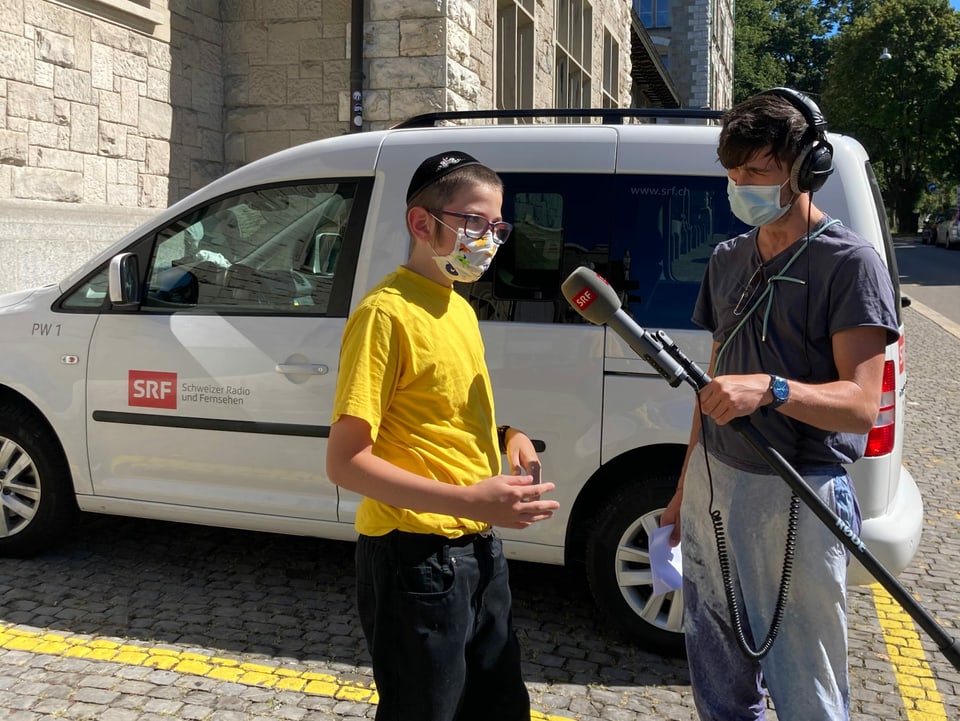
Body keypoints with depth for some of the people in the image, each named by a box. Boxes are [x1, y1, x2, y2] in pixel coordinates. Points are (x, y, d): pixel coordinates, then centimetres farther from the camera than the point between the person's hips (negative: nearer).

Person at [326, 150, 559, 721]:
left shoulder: (459, 308, 11)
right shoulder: (388, 312, -17)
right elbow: (345, 461, -21)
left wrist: (507, 435, 2)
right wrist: (467, 499, -29)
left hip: (480, 550, 9)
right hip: (418, 560, -9)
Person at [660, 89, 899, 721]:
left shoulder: (850, 263, -9)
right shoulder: (728, 259, 13)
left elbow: (860, 404, -18)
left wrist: (770, 388, -37)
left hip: (797, 498, -6)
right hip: (713, 485, 7)